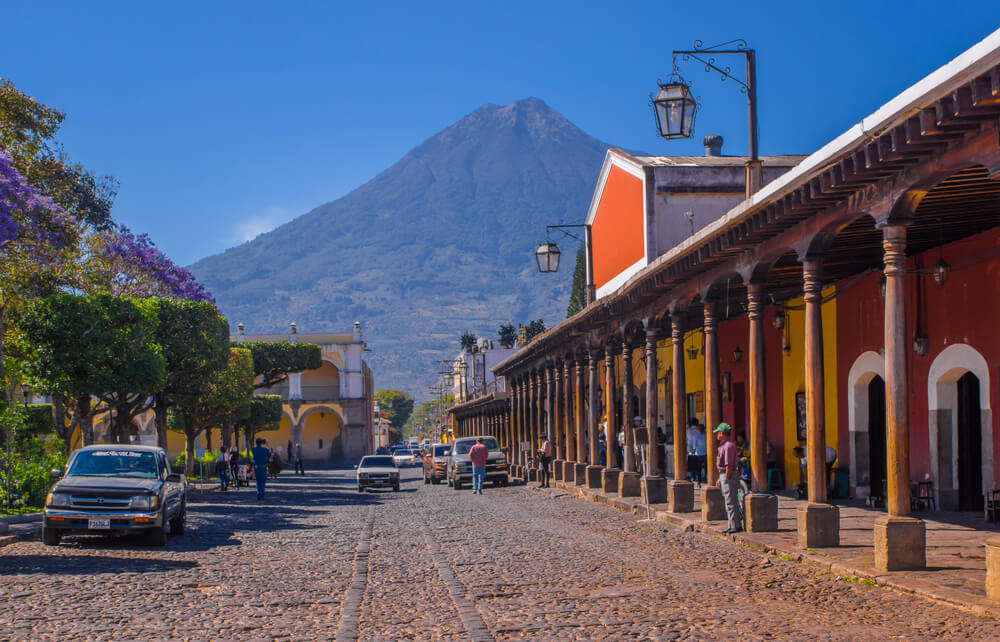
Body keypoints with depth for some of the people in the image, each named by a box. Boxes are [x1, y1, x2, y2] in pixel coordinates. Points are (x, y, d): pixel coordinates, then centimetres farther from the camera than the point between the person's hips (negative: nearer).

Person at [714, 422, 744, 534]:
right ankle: (733, 525, 18)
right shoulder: (723, 444, 15)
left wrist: (726, 478, -19)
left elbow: (729, 465, -21)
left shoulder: (728, 445, -18)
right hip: (724, 474, 11)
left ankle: (736, 526, -4)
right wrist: (720, 478, 22)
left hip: (730, 475, -11)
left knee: (731, 502, -7)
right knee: (728, 501, 13)